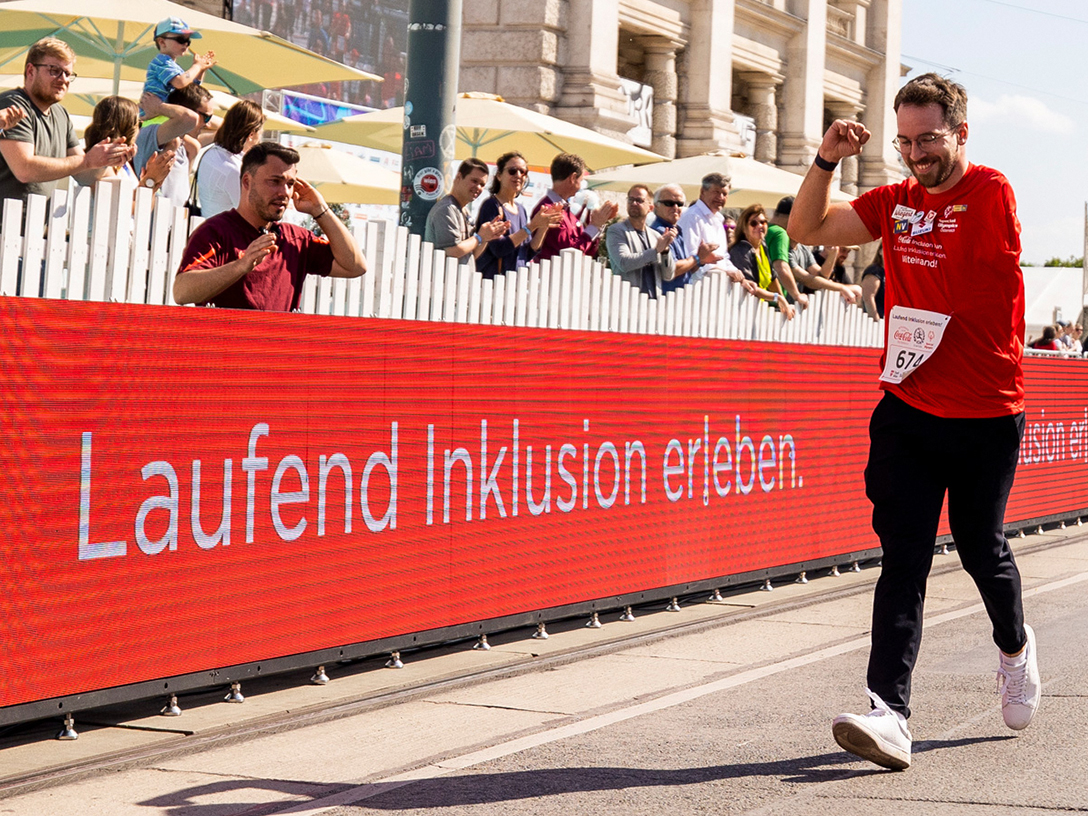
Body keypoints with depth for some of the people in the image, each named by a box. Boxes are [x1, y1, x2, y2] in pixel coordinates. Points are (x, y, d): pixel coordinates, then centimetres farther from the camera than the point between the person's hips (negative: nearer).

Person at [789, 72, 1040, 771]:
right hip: (907, 412, 4)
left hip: (986, 417, -4)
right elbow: (807, 229, 11)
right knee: (904, 561, -6)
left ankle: (1014, 646, 44)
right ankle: (891, 716, -12)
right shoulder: (897, 202, 9)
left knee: (982, 550, 12)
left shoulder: (991, 192, -8)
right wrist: (826, 162, -3)